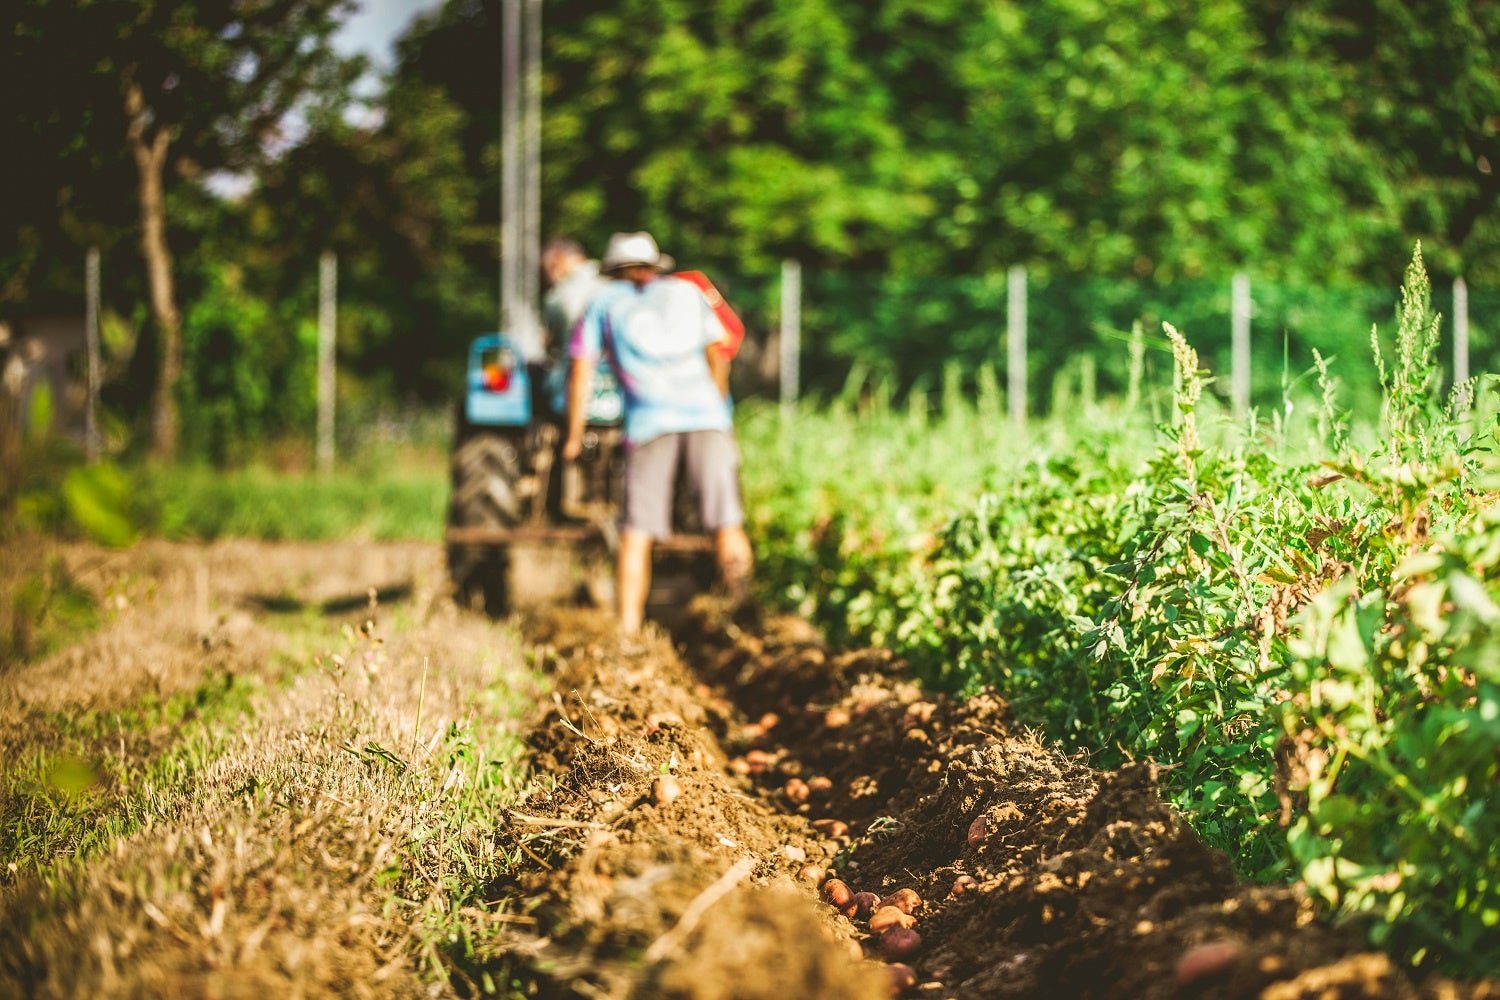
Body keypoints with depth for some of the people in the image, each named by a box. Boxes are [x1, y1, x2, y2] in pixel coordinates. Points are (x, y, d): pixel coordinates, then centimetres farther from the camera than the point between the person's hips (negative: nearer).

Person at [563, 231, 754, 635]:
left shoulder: (605, 302, 19)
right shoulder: (688, 293, 24)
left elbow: (580, 372, 14)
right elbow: (717, 359, 28)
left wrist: (574, 436, 20)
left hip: (650, 420, -1)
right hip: (706, 414, 1)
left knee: (637, 534, 1)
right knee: (725, 523, -1)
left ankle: (628, 630, -6)